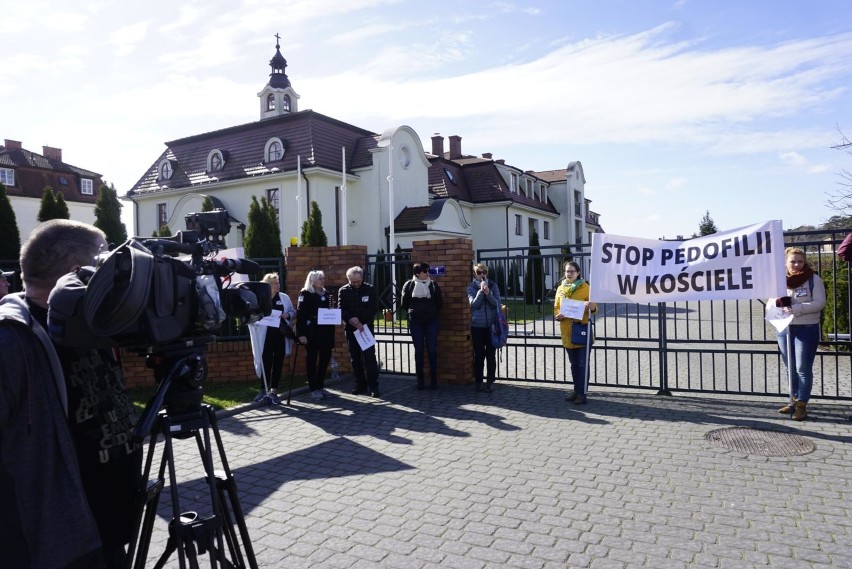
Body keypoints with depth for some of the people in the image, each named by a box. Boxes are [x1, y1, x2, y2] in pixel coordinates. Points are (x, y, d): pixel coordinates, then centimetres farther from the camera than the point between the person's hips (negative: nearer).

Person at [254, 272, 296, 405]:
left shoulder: (284, 297, 6)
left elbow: (293, 312, 11)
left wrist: (287, 315, -8)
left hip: (281, 334, 3)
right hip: (267, 335, -2)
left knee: (278, 362, 6)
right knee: (266, 362, 4)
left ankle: (273, 391, 14)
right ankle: (264, 390, 18)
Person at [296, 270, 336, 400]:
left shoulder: (326, 294, 14)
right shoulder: (305, 294, -5)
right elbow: (300, 314, -12)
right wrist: (301, 333, -18)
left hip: (325, 331, 6)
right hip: (311, 332, -6)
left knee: (325, 358, 8)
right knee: (312, 359, 2)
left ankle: (321, 386, 21)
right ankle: (314, 389, 8)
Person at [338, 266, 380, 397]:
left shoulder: (370, 289, -1)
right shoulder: (344, 291, 3)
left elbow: (374, 308, -5)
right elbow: (341, 310, -3)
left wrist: (359, 320, -14)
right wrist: (351, 320, -20)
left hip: (366, 327, -2)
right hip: (351, 328, 2)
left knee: (369, 356, -7)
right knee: (355, 358, 7)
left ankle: (373, 386, -4)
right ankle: (360, 385, 17)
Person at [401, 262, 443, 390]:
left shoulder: (433, 285, 1)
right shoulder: (409, 285, -1)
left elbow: (440, 303, 6)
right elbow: (405, 303, 5)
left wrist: (431, 311, 11)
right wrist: (413, 312, 11)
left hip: (431, 322, 0)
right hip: (415, 322, 0)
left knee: (432, 350, 1)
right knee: (418, 351, 4)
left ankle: (433, 380, 8)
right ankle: (420, 381, 11)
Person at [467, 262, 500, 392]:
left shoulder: (493, 286, 4)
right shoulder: (471, 287, 2)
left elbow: (496, 303, -3)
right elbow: (474, 303, -9)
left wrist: (488, 293, -18)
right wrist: (481, 291, -19)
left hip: (492, 324, 0)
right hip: (477, 325, 0)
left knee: (491, 354, 1)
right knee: (479, 354, 4)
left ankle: (490, 382, 9)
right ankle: (478, 382, 14)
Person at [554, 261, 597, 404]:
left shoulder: (585, 287, -3)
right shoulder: (560, 289, 9)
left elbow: (594, 306, -6)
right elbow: (556, 307, 13)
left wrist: (591, 306, -29)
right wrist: (558, 315, -9)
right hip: (567, 332, 5)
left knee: (582, 364, -2)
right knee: (573, 364, 14)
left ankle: (582, 393, 4)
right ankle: (576, 390, 24)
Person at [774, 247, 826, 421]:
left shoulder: (813, 279, -5)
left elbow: (820, 302, -12)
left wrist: (796, 308, -23)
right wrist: (780, 303, -13)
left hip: (807, 329, -4)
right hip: (784, 329, 4)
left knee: (803, 369, -3)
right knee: (790, 368, 13)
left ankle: (801, 404, 3)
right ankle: (794, 400, 23)